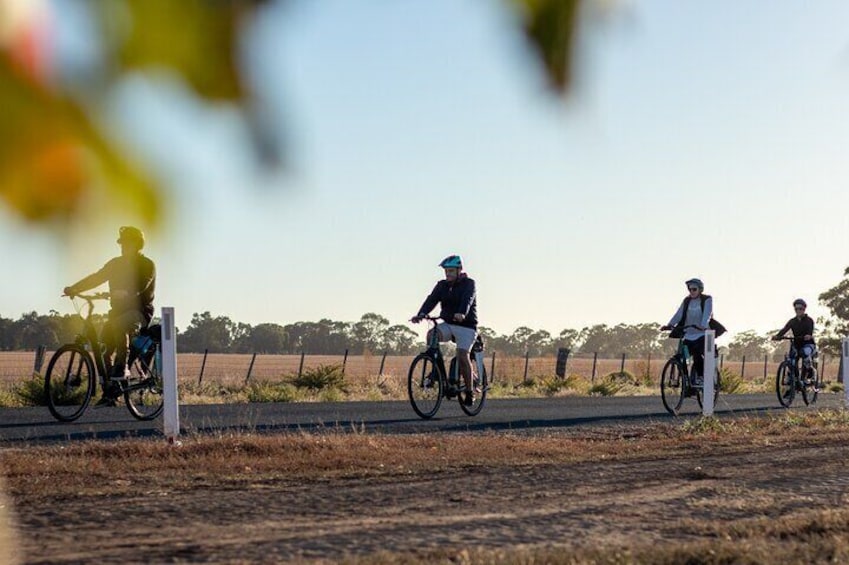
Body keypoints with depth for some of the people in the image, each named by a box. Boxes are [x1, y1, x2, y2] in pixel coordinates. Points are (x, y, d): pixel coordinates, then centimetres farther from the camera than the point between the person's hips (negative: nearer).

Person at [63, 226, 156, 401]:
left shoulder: (147, 265, -5)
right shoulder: (116, 263, 12)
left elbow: (140, 286, -24)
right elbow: (96, 277, 3)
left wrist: (123, 294, -42)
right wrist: (74, 288, -12)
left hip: (140, 311, -6)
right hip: (118, 311, 6)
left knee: (119, 325, -38)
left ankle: (121, 366, -31)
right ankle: (109, 391, -2)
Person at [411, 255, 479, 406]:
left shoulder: (468, 283, -6)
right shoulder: (442, 285, 7)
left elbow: (467, 299, -26)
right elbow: (432, 299, -9)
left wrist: (461, 314, -47)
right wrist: (421, 314, -28)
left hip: (466, 325, -4)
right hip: (447, 324, 4)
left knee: (462, 355, -19)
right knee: (431, 335, -25)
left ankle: (470, 391, -5)